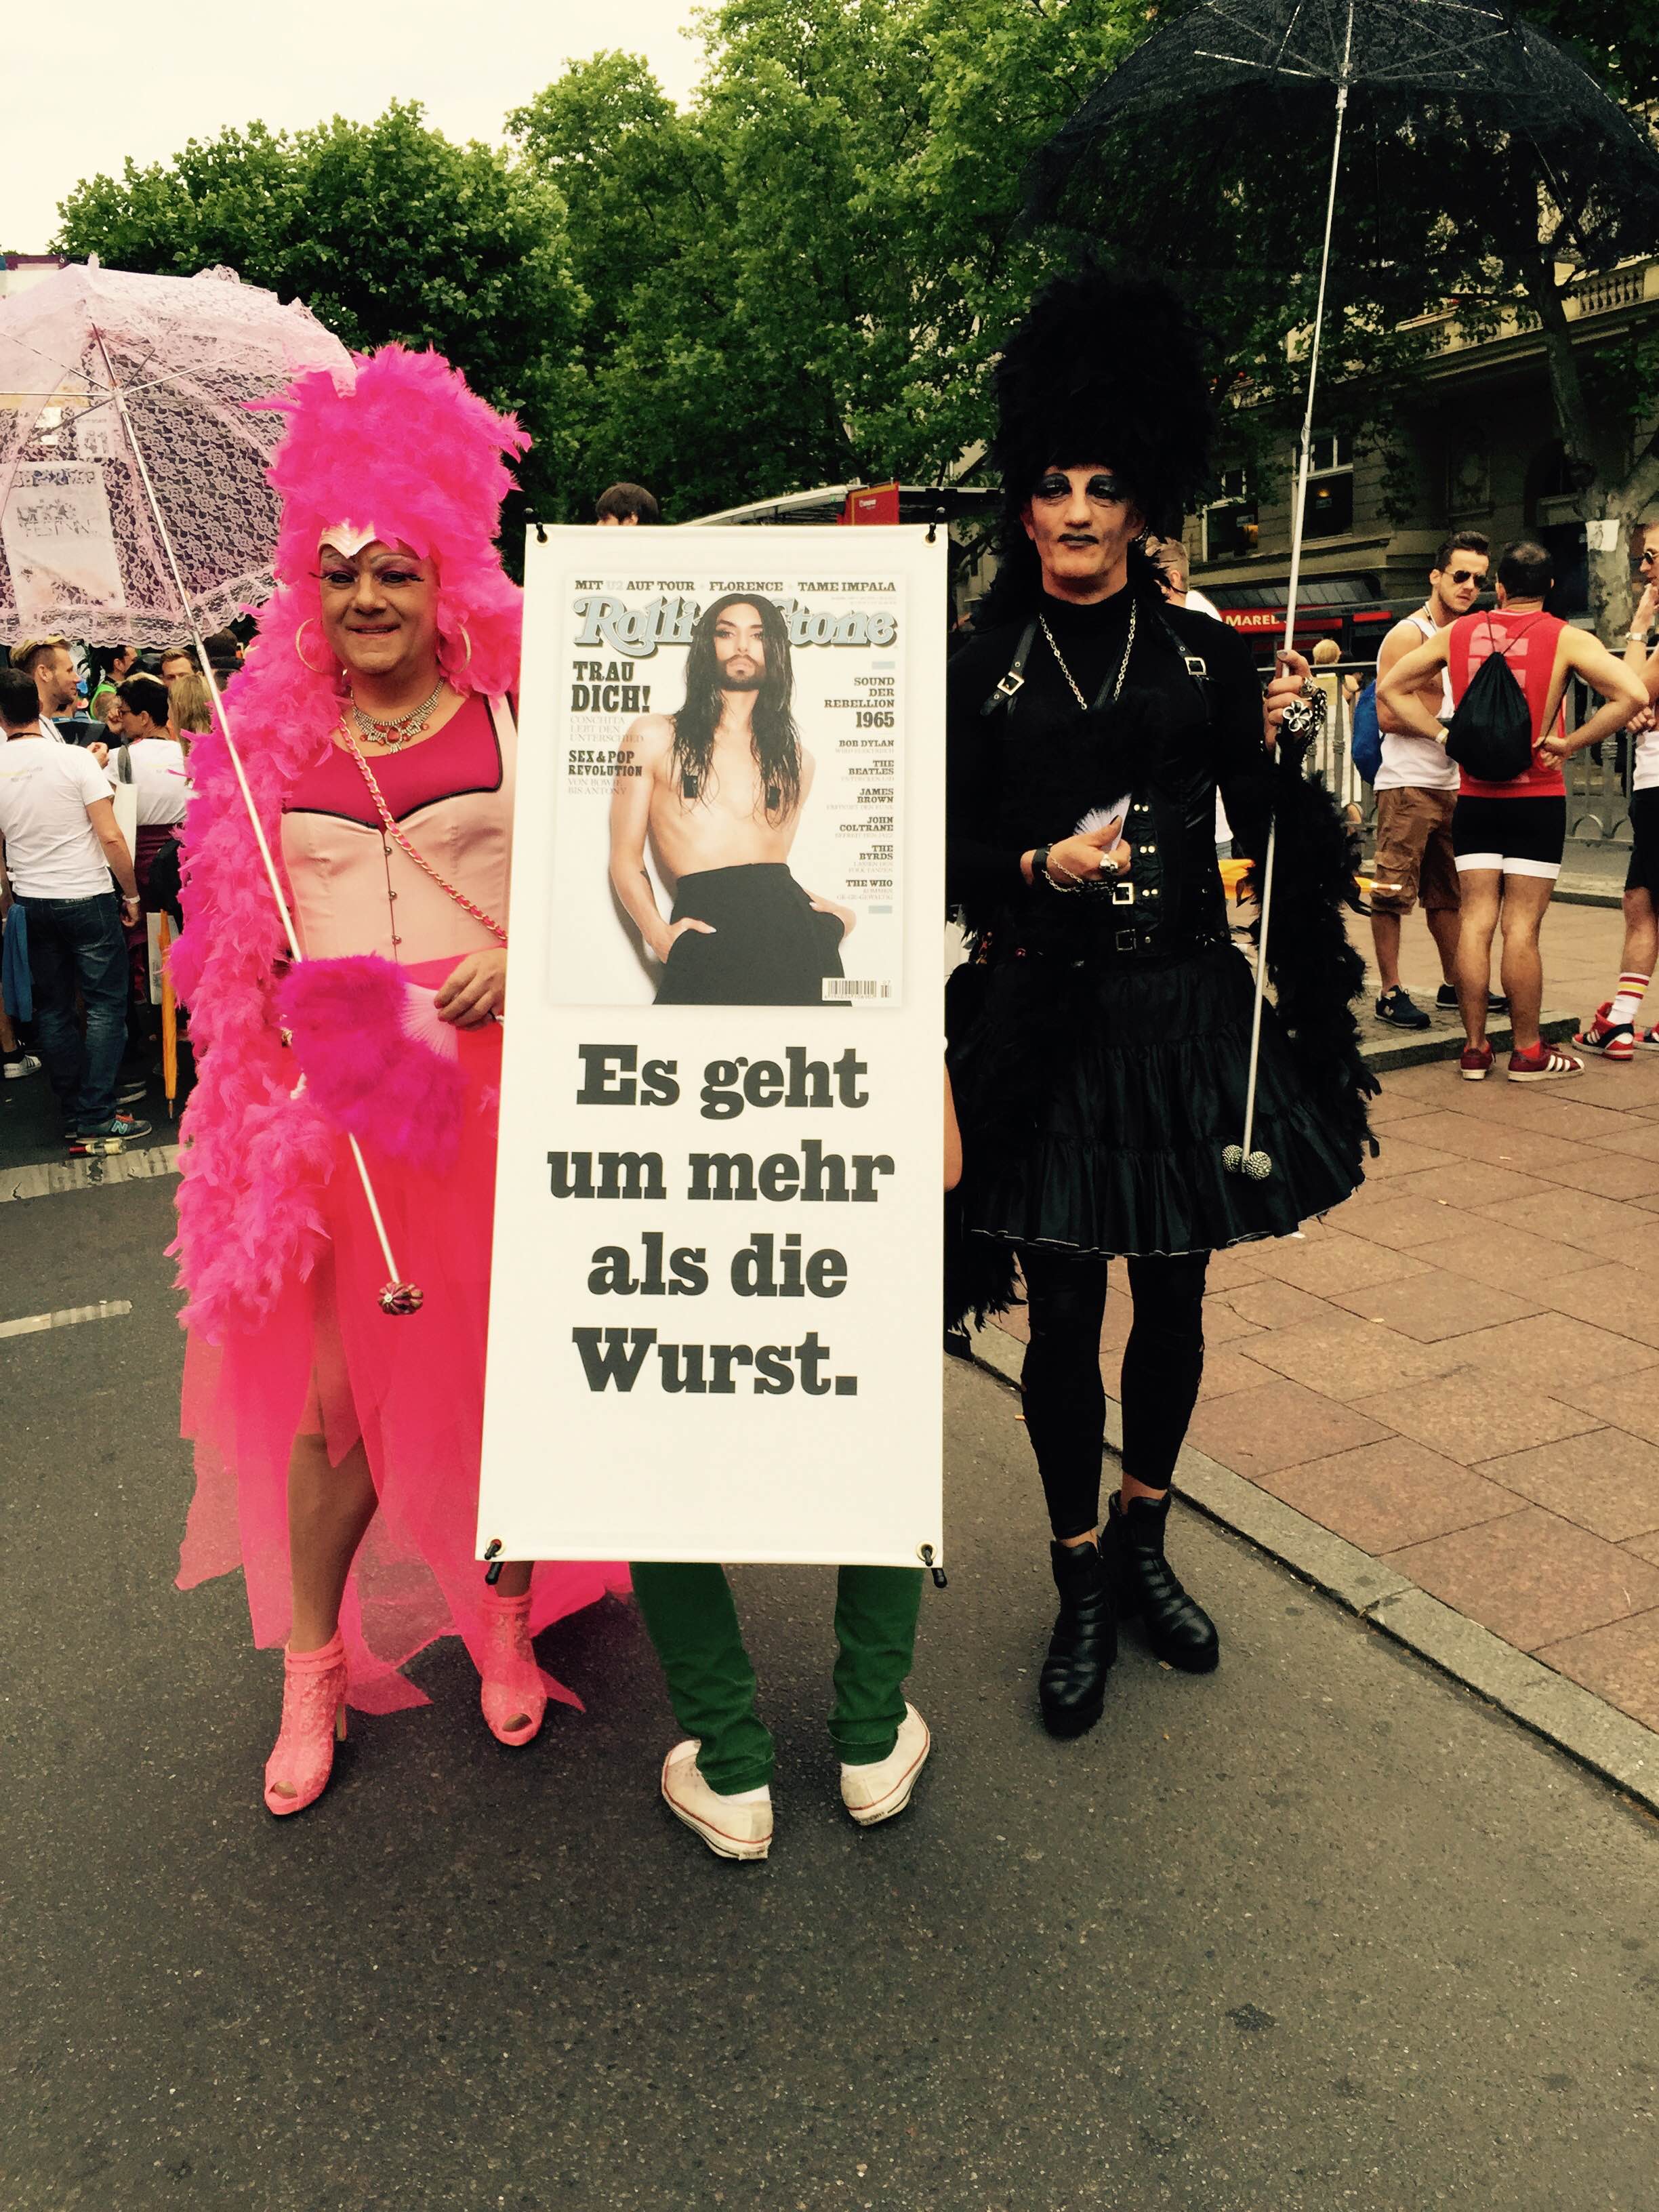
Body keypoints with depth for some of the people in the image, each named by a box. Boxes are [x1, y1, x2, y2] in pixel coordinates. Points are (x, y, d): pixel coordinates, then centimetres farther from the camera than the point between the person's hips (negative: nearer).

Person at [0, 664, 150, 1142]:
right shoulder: (74, 759, -12)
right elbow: (110, 838, -15)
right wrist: (131, 894, -2)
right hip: (87, 898, -4)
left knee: (53, 1009, 12)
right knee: (105, 1005, 2)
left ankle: (72, 1114, 17)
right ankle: (96, 1115, -2)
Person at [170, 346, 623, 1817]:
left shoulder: (513, 710, 2)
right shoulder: (268, 735, 8)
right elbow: (233, 929, 14)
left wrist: (523, 955, -14)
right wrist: (291, 1022, -4)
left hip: (491, 1083, -1)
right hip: (326, 1100, 2)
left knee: (495, 1370, 8)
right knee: (327, 1391, 5)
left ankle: (505, 1622, 32)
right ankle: (315, 1667, 25)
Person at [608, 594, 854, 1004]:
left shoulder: (795, 757, 21)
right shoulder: (654, 737, 10)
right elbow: (625, 859, 7)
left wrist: (838, 915, 6)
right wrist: (658, 934, -11)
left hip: (792, 923, 3)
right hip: (709, 936, -3)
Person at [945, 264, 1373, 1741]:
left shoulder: (1207, 657, 6)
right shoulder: (979, 671, 1)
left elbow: (1271, 837, 9)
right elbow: (946, 861, 1)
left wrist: (1278, 746, -9)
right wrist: (1043, 867, -17)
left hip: (1188, 1012, 2)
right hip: (1041, 1025, -2)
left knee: (1173, 1296, 12)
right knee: (1063, 1313, 3)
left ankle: (1145, 1543, 34)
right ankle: (1082, 1583, 22)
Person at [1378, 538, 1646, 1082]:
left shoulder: (1459, 633, 4)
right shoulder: (1566, 639, -6)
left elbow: (1389, 688, 9)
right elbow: (1633, 694, -18)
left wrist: (1442, 734, 5)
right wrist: (1570, 742, -9)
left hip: (1474, 797, 3)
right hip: (1536, 798, -3)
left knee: (1476, 920, 6)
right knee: (1522, 927, 0)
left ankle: (1474, 1049, 9)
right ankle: (1528, 1054, 9)